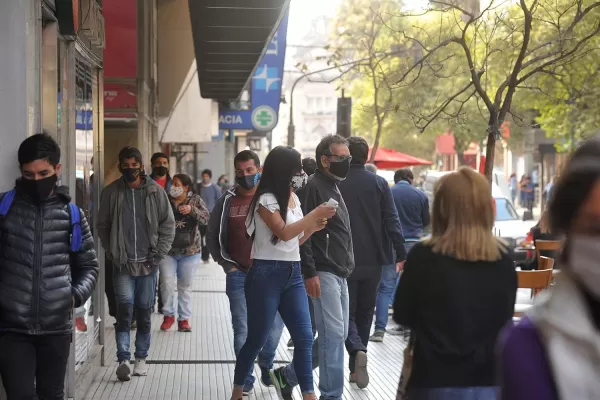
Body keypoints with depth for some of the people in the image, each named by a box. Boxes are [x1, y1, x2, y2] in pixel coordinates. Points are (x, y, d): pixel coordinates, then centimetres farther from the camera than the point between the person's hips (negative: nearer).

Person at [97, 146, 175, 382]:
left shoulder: (155, 191, 2)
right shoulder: (111, 192, 2)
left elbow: (168, 224, 4)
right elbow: (102, 226, 8)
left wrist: (158, 254, -3)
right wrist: (111, 253, -1)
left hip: (147, 262, 1)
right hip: (122, 263, -1)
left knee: (144, 311, 7)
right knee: (125, 307, -13)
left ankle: (141, 358, 20)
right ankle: (123, 359, -11)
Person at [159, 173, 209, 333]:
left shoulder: (195, 200, -1)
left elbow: (206, 219, -10)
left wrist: (192, 210, -26)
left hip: (189, 250, 0)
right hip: (167, 249, 0)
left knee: (185, 286, 7)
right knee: (167, 282, -6)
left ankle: (184, 319, 16)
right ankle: (168, 315, 13)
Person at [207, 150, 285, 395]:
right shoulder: (227, 201, 4)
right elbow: (212, 237, 10)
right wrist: (226, 265, 3)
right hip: (239, 275, 0)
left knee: (274, 326, 4)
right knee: (242, 331, 2)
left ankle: (266, 368, 29)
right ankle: (246, 379, 14)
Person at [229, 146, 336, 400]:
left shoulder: (293, 198, 13)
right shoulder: (266, 200, -10)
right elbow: (284, 233, -22)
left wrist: (313, 227, 3)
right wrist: (315, 214, -17)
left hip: (293, 274, 7)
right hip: (266, 275, -7)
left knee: (304, 337, 0)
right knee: (257, 338, 2)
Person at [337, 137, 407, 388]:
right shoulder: (379, 184, -2)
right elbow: (392, 221, -6)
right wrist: (401, 254, -3)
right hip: (372, 261, 2)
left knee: (346, 312, 6)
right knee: (365, 313, 15)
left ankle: (357, 351, -22)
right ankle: (356, 368, 21)